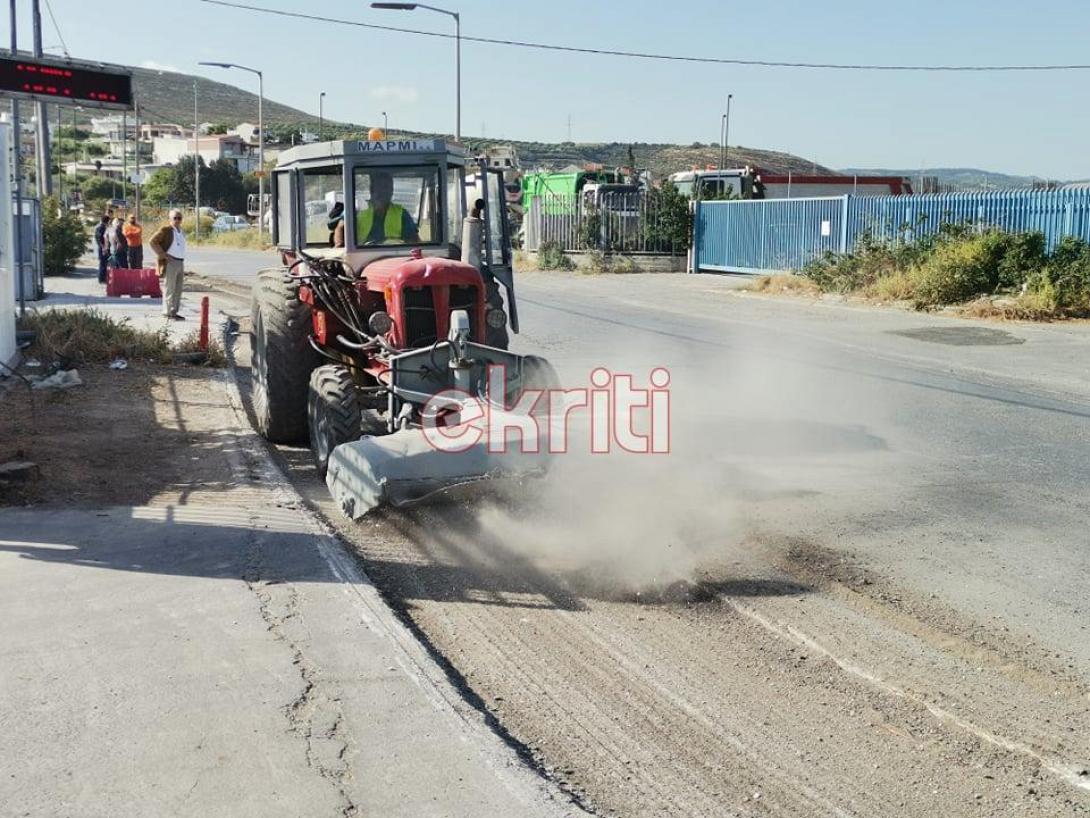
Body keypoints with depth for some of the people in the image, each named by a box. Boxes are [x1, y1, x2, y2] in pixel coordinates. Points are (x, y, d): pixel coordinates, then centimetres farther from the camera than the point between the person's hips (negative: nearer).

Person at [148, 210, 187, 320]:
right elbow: (152, 241, -14)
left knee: (178, 290, 9)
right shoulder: (165, 230, -8)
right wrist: (163, 255, -16)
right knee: (169, 288, -5)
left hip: (180, 263, 8)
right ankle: (168, 312, -1)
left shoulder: (181, 231, 15)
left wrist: (182, 264, 17)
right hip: (170, 263, -8)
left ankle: (174, 312, 15)